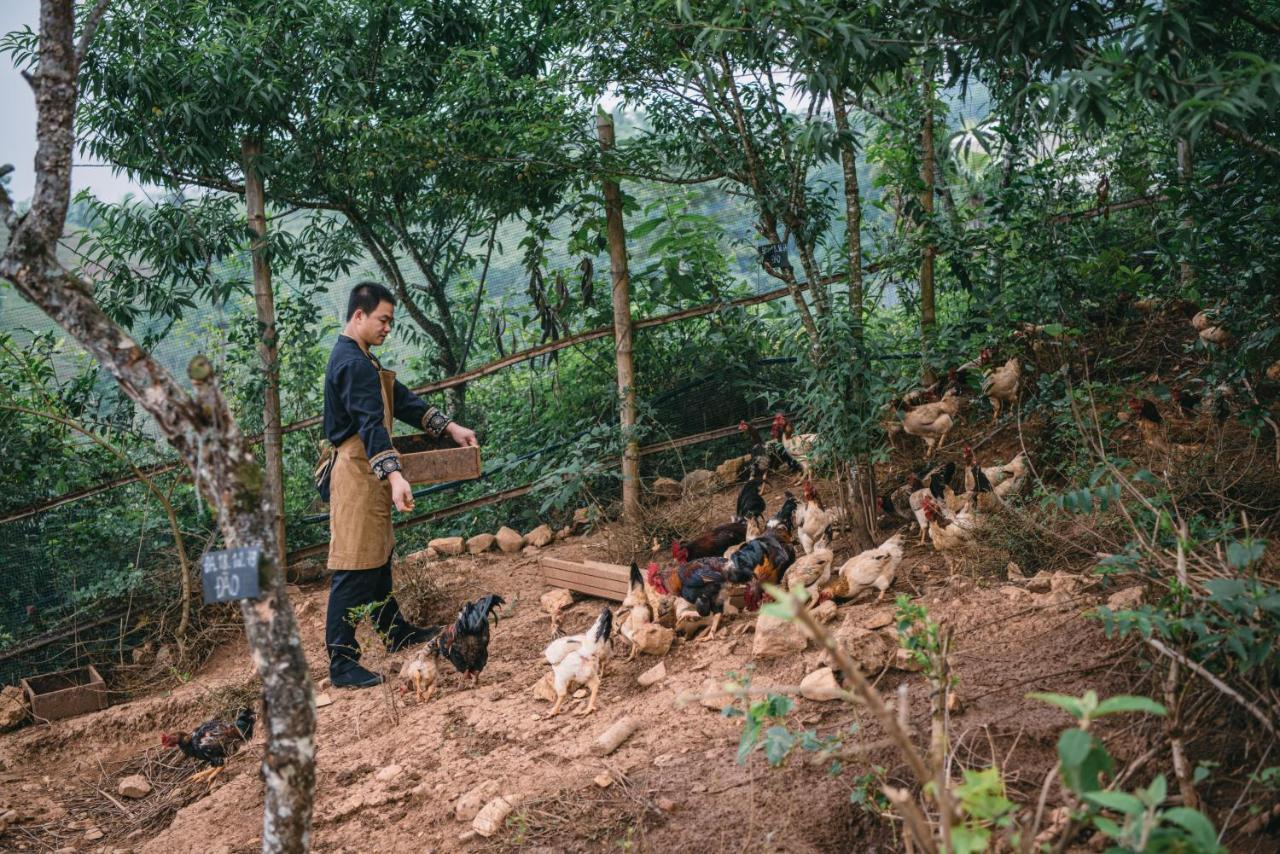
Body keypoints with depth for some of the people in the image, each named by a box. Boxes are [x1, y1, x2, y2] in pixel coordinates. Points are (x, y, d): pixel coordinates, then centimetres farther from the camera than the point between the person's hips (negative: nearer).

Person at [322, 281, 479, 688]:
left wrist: (451, 427, 14)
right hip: (357, 475, -11)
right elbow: (371, 424, -29)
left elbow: (402, 401, 19)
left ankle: (396, 632, 36)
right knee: (354, 569, -8)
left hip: (368, 476, 11)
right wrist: (394, 475, -39)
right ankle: (342, 663, -5)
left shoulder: (362, 359, 16)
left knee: (379, 559, 22)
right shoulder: (352, 363, -18)